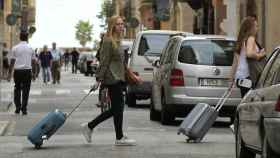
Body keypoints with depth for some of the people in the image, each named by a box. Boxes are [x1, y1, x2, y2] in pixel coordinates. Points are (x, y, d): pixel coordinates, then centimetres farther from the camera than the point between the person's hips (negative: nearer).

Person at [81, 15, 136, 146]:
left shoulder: (117, 41, 16)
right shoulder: (108, 41, -12)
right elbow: (104, 62, -16)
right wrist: (99, 79, -17)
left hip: (117, 78, 10)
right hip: (113, 78, -10)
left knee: (116, 108, 11)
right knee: (118, 107, -4)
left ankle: (89, 126, 17)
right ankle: (119, 138, 3)